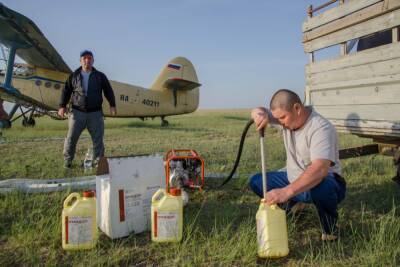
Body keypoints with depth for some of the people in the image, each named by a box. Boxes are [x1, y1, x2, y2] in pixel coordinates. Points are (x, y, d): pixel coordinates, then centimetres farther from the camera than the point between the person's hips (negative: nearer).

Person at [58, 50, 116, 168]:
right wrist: (62, 106, 1)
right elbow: (66, 91, 10)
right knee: (71, 137, -2)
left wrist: (112, 105, -4)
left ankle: (98, 161, 15)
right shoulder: (73, 76, 9)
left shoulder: (100, 76, 8)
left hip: (95, 113, 0)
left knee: (98, 138, 3)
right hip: (77, 112, 0)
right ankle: (67, 161, 11)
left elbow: (108, 91, 6)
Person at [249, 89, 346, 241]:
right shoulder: (287, 119, -5)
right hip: (294, 181, 7)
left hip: (325, 181, -7)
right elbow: (258, 112, 1)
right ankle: (295, 206, 17)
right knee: (256, 182, -1)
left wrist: (286, 192, -53)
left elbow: (320, 169, -43)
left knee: (320, 187, -42)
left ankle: (330, 230, -10)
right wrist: (260, 114, -26)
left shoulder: (321, 128, -28)